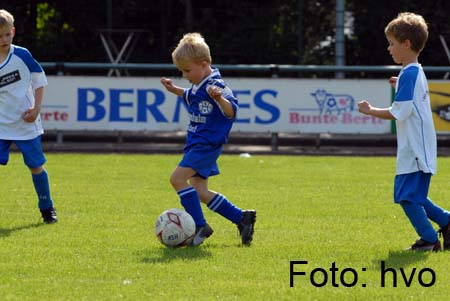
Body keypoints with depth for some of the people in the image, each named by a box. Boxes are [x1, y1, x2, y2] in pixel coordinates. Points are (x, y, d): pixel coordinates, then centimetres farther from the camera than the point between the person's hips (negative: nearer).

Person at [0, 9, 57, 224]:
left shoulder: (22, 55, -8)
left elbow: (39, 81, 2)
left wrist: (36, 108, -7)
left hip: (27, 124, 0)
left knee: (36, 166, 9)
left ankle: (47, 208, 28)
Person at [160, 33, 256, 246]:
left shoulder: (215, 86, -19)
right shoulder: (199, 86, 10)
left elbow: (231, 111, -29)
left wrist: (219, 99, -47)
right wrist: (175, 90, 22)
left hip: (207, 144, -10)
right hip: (196, 143, 10)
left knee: (178, 178, -21)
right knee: (199, 192, 10)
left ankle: (200, 226, -15)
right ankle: (242, 218, 19)